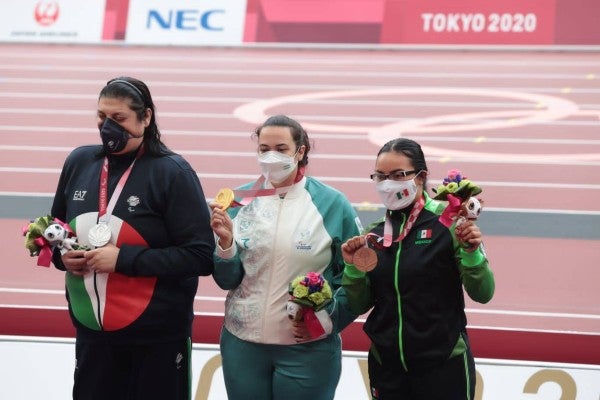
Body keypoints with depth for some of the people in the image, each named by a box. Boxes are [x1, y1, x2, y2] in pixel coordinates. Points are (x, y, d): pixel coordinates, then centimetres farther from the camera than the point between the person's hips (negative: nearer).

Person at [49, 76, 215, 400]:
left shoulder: (172, 172, -11)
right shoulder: (79, 162, 4)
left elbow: (201, 255, -16)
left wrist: (123, 258, -21)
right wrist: (62, 254, -5)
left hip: (157, 339, -4)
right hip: (91, 331, 5)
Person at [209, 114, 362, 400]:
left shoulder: (332, 204, -5)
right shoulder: (241, 201, 1)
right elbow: (228, 280, 1)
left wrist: (329, 317, -12)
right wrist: (226, 242, -15)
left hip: (308, 347, -2)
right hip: (242, 343, 2)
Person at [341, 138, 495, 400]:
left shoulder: (448, 223, -9)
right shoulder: (374, 233, 4)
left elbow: (482, 295, -10)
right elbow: (360, 305, 7)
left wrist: (471, 253, -26)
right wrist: (353, 267, -8)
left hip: (443, 365, -4)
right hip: (386, 366, 4)